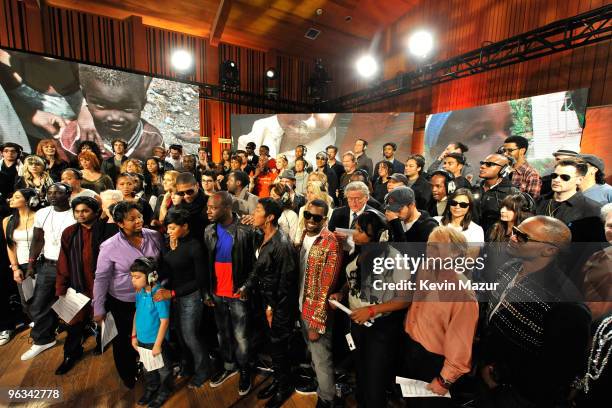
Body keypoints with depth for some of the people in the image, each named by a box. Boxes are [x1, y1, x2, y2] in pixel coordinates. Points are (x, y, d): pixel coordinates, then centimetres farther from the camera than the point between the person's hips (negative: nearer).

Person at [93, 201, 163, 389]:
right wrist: (99, 309, -6)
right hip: (122, 303, -2)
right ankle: (128, 376, 50)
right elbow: (101, 278, -10)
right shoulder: (110, 246, -19)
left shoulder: (154, 236, -13)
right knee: (125, 341, 21)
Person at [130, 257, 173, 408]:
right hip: (142, 340, 7)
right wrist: (134, 335, 10)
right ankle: (151, 388, 53)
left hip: (156, 340, -7)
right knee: (147, 367, 28)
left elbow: (164, 321, -25)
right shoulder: (139, 293, -6)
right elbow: (137, 313, 8)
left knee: (163, 368, 18)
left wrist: (157, 344, -20)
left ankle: (164, 391, 42)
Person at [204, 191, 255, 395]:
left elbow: (253, 264, -9)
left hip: (237, 293, -4)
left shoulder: (245, 231, -17)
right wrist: (207, 292, 5)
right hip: (217, 293, 5)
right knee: (223, 332, 21)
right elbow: (206, 264, 5)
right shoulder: (209, 231, -1)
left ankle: (244, 370, 34)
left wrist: (246, 286, -13)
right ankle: (228, 366, 43)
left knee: (240, 336, 11)